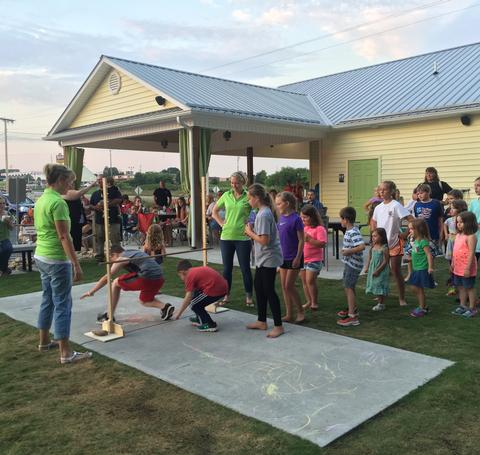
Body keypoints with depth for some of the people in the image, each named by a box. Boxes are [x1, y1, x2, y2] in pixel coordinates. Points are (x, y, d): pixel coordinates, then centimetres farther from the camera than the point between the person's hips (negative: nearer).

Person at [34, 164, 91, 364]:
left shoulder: (41, 199, 10)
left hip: (41, 256, 9)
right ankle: (66, 353, 1)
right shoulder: (58, 202, -18)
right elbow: (64, 236, -21)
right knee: (62, 304, -4)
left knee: (47, 300, 20)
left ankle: (44, 341, 33)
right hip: (57, 259, -9)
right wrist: (76, 264, -19)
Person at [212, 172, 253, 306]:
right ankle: (226, 295, 23)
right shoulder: (226, 195, 5)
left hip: (243, 237, -3)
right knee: (227, 268, 11)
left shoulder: (248, 197, -6)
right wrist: (222, 223, 6)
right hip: (226, 236, 3)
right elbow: (215, 211, 17)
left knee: (245, 268, 4)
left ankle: (248, 296, 16)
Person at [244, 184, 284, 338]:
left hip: (268, 259, -10)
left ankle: (278, 326, 6)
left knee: (269, 291, -4)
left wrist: (250, 232, -12)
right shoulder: (264, 212, 10)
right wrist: (252, 232, 0)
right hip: (263, 259, 10)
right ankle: (261, 321, 27)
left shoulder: (263, 215, -20)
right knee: (258, 287, 16)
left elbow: (264, 240, -25)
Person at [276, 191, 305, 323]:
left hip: (293, 258, -7)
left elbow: (301, 240, -14)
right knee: (284, 286, 8)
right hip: (283, 257, 7)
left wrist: (298, 257, -16)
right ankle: (289, 314, 18)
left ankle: (300, 312, 12)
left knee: (289, 286, -5)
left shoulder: (296, 219, -14)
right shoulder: (281, 218, 7)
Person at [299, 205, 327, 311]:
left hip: (314, 259, -8)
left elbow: (322, 244, -21)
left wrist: (309, 239, -26)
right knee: (304, 281, 11)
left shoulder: (319, 229, -12)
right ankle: (308, 301, 23)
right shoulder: (303, 227, 12)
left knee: (310, 280, -9)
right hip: (302, 258, 8)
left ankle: (314, 303, 6)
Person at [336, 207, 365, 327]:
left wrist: (348, 251, -26)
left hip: (353, 264, -10)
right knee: (347, 287, 22)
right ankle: (352, 309, 39)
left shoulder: (353, 232, -22)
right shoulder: (349, 230, 9)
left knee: (349, 288, -8)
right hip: (349, 263, 10)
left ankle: (352, 317, -6)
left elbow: (362, 246, -34)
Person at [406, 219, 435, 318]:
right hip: (416, 269, 9)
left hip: (422, 269, -9)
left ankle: (422, 309, 13)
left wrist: (430, 267, -24)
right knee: (414, 288, 14)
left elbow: (429, 255, -22)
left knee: (419, 289, 0)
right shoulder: (415, 240, 8)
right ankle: (423, 306, 28)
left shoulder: (423, 241, -19)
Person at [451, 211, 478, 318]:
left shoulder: (471, 236, -19)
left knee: (470, 287, 4)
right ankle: (463, 306, 30)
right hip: (458, 268, 8)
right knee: (461, 287, 17)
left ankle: (472, 309, 16)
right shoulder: (458, 235, 8)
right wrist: (453, 263, 17)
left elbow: (471, 253, -21)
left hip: (466, 269, -8)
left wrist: (468, 268, -23)